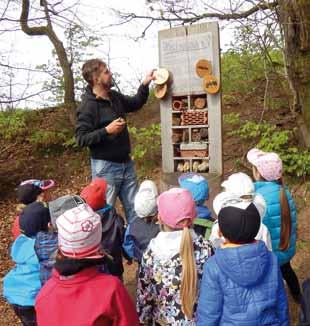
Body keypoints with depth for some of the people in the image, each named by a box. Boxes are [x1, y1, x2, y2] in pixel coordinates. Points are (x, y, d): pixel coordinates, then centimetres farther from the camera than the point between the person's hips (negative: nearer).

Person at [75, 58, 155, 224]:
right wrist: (107, 131, -26)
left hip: (126, 163, 8)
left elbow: (136, 103, 24)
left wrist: (145, 84, 11)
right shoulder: (88, 105, -16)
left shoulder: (115, 96, 7)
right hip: (106, 166, -7)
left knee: (133, 207, 15)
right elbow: (81, 138, -19)